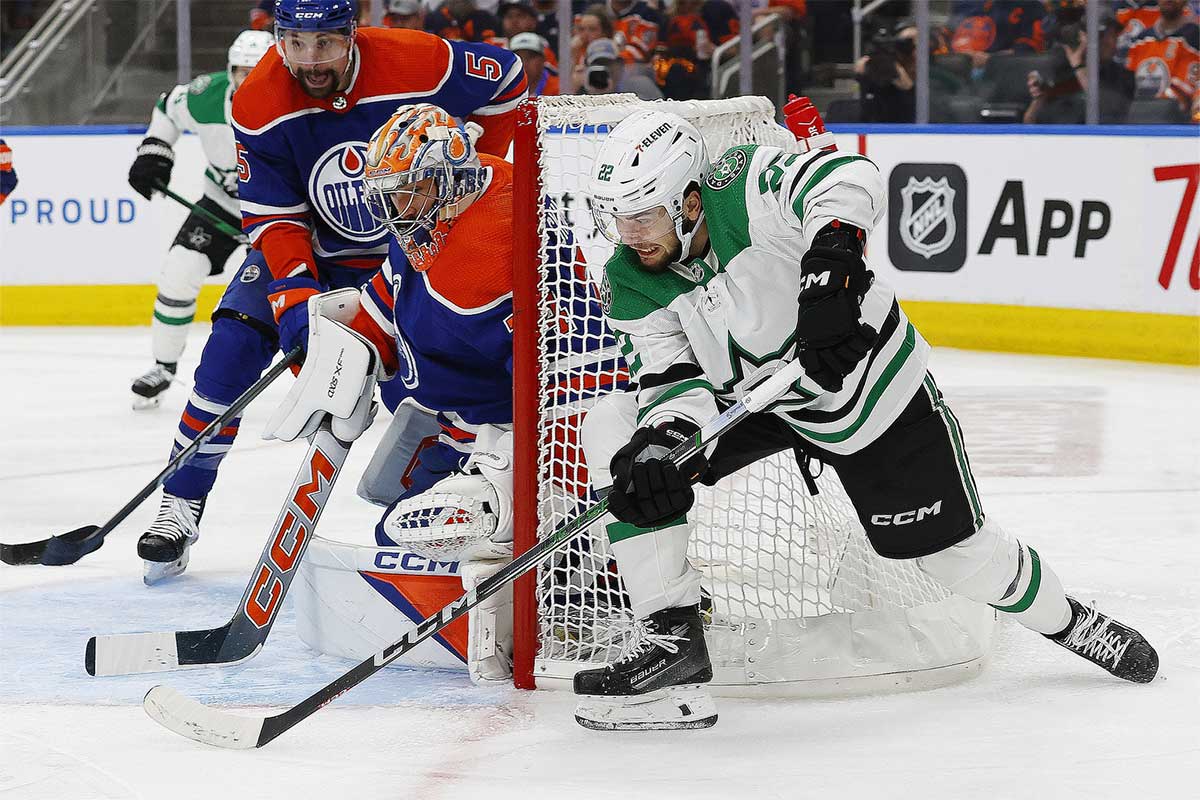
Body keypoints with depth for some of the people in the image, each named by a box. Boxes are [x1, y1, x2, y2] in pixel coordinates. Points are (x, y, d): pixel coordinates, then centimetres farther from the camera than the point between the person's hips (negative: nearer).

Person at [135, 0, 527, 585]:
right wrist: (293, 291, -32)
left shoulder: (420, 64, -25)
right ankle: (181, 504, -6)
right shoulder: (258, 106, -21)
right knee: (234, 346, -15)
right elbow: (273, 217, -17)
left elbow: (506, 77, -7)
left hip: (412, 245, -1)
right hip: (309, 249, 1)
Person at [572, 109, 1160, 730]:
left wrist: (830, 263, -64)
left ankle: (1068, 622, 37)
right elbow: (671, 372, -20)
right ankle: (670, 636, -14)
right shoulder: (629, 284, -15)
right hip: (748, 397, 4)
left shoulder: (741, 186, -30)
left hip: (870, 387, -4)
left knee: (956, 553, 4)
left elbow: (845, 181, -46)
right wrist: (661, 444, -41)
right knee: (612, 431, -17)